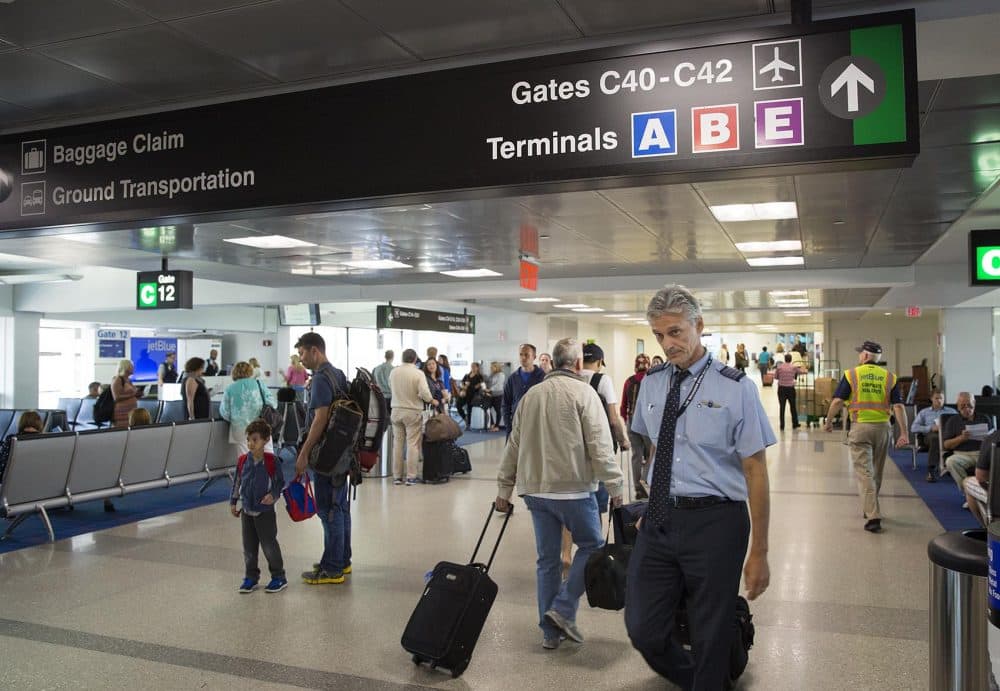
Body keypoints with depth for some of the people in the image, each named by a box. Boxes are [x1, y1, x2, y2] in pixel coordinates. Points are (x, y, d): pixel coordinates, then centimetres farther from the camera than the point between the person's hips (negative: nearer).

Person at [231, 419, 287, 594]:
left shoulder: (271, 461, -14)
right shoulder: (243, 460, -2)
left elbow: (280, 482, -4)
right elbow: (237, 482, 10)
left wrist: (273, 495, -20)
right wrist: (233, 502, 13)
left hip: (265, 511, -4)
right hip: (246, 510, 4)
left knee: (269, 545, 3)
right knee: (249, 546, 12)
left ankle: (278, 577, 16)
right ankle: (250, 577, 25)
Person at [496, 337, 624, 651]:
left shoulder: (531, 394, 11)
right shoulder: (583, 392, -6)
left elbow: (513, 445, 13)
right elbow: (600, 445, -13)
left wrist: (504, 488, 17)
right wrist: (614, 486, -7)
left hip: (535, 488, 6)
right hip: (573, 487, -5)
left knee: (547, 559, 12)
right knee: (592, 546, 13)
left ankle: (550, 631, 17)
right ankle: (563, 608, 1)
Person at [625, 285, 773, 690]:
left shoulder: (735, 387, -10)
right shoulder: (651, 384, 5)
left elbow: (755, 472, -8)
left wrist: (759, 553, -8)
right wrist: (650, 511, 13)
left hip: (714, 522, -4)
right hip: (659, 520, 5)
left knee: (712, 638, 10)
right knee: (643, 630, 10)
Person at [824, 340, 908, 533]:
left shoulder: (851, 374, -3)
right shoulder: (889, 377, 4)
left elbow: (837, 401, -7)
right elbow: (898, 406, -3)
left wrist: (828, 422, 6)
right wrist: (904, 433, -3)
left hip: (860, 427, -3)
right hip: (882, 427, 3)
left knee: (864, 473, -3)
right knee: (876, 472, 19)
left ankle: (873, 517, -12)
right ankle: (871, 509, 35)